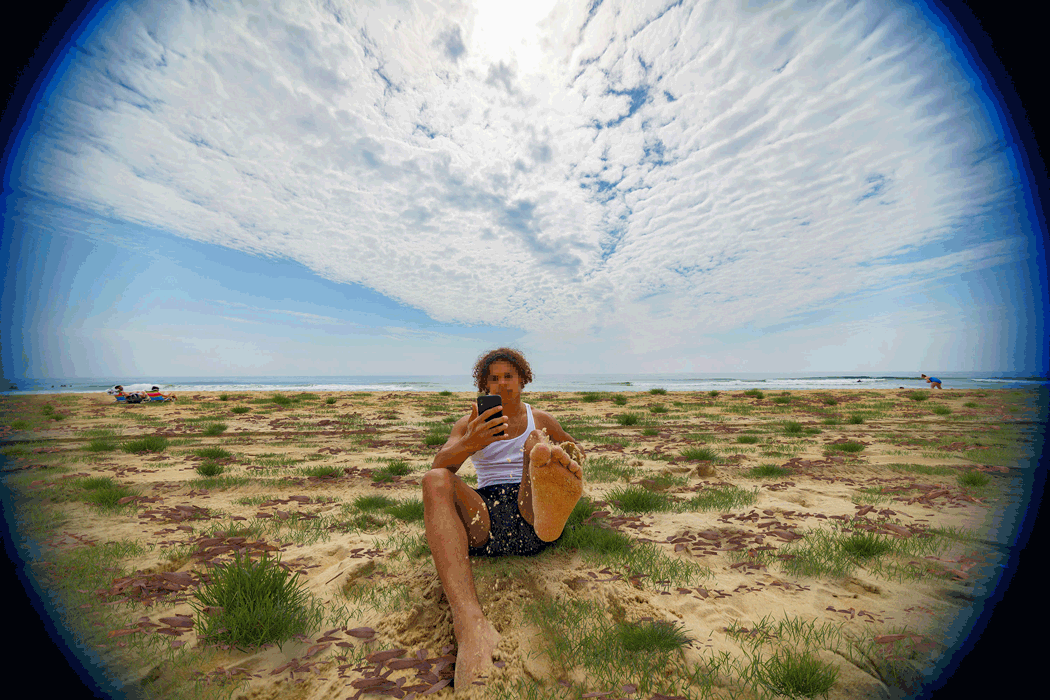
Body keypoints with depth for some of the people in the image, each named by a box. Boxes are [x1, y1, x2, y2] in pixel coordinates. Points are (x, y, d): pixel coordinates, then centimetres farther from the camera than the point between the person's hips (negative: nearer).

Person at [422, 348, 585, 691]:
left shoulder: (540, 419, 22)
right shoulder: (469, 423, 17)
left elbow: (575, 447, 37)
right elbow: (439, 465, -3)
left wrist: (572, 459, 12)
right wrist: (469, 443, -25)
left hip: (531, 511, 0)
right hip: (483, 518, 1)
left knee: (538, 443, -25)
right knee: (435, 482, -31)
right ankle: (470, 625, -49)